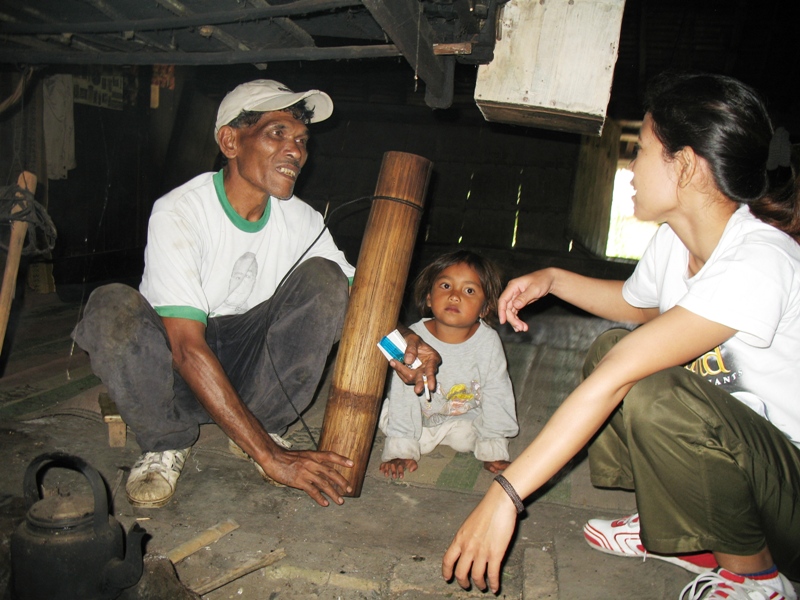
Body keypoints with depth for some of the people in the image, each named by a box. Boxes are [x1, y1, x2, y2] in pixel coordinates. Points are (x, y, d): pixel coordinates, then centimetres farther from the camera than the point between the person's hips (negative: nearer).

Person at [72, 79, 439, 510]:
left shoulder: (301, 219, -7)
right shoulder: (179, 213, -22)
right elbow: (188, 349, -30)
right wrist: (269, 456, -35)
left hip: (249, 365, 4)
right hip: (174, 371, -3)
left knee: (323, 276, -17)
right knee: (113, 307, -33)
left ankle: (266, 424, -7)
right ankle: (167, 442, -6)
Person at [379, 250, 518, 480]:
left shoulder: (488, 342, -25)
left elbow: (496, 396, -14)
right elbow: (403, 394, -22)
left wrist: (493, 451, -13)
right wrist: (401, 451, -22)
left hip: (465, 416, 1)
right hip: (419, 413, -1)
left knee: (464, 438, -20)